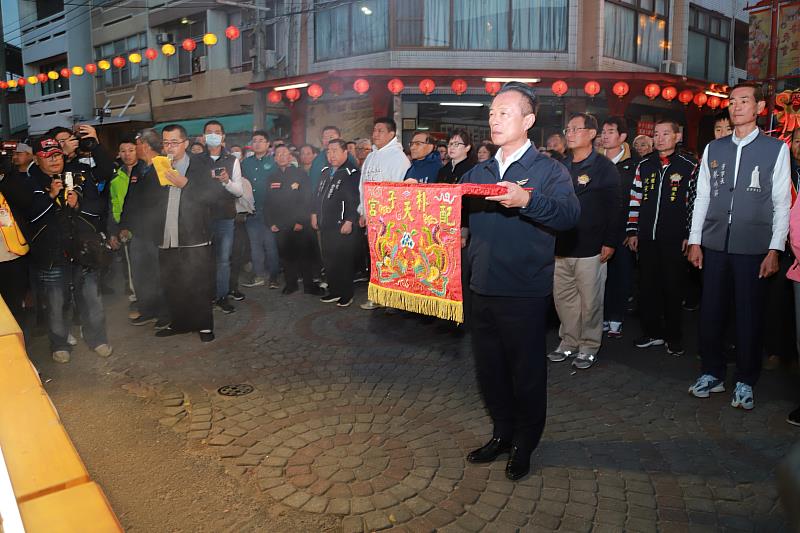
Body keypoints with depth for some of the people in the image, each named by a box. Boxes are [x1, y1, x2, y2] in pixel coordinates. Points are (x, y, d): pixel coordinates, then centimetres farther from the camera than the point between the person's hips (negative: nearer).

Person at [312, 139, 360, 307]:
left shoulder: (351, 173, -11)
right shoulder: (326, 172, 15)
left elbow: (355, 200, -17)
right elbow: (318, 194, 22)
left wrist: (349, 221, -20)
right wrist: (314, 214, 16)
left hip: (343, 226, -8)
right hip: (326, 225, 8)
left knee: (344, 261, -1)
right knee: (328, 260, 13)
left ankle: (346, 294, 11)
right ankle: (334, 291, 25)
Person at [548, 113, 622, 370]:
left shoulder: (605, 167, -4)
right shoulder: (560, 167, 11)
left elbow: (615, 207, -7)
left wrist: (610, 242, -12)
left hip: (590, 249, -5)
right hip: (560, 247, 5)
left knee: (590, 301, 4)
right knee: (563, 298, 11)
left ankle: (589, 347, 18)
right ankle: (569, 342, 25)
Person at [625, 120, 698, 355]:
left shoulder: (689, 166, 1)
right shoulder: (644, 165, 10)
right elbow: (635, 200, 11)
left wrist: (690, 235, -5)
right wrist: (632, 231, 7)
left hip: (674, 239, -3)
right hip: (646, 238, 4)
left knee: (673, 289, 4)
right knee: (647, 287, 9)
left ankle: (674, 337, 17)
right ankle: (652, 332, 22)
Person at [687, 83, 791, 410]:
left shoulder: (776, 149, 2)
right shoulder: (713, 149, 10)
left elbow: (782, 203, 0)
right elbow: (702, 197, 10)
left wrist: (774, 249, -6)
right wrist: (695, 241, 5)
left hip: (753, 247, -2)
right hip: (714, 245, 3)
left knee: (749, 315, 5)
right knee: (710, 311, 6)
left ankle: (744, 382, 19)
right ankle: (712, 374, 22)